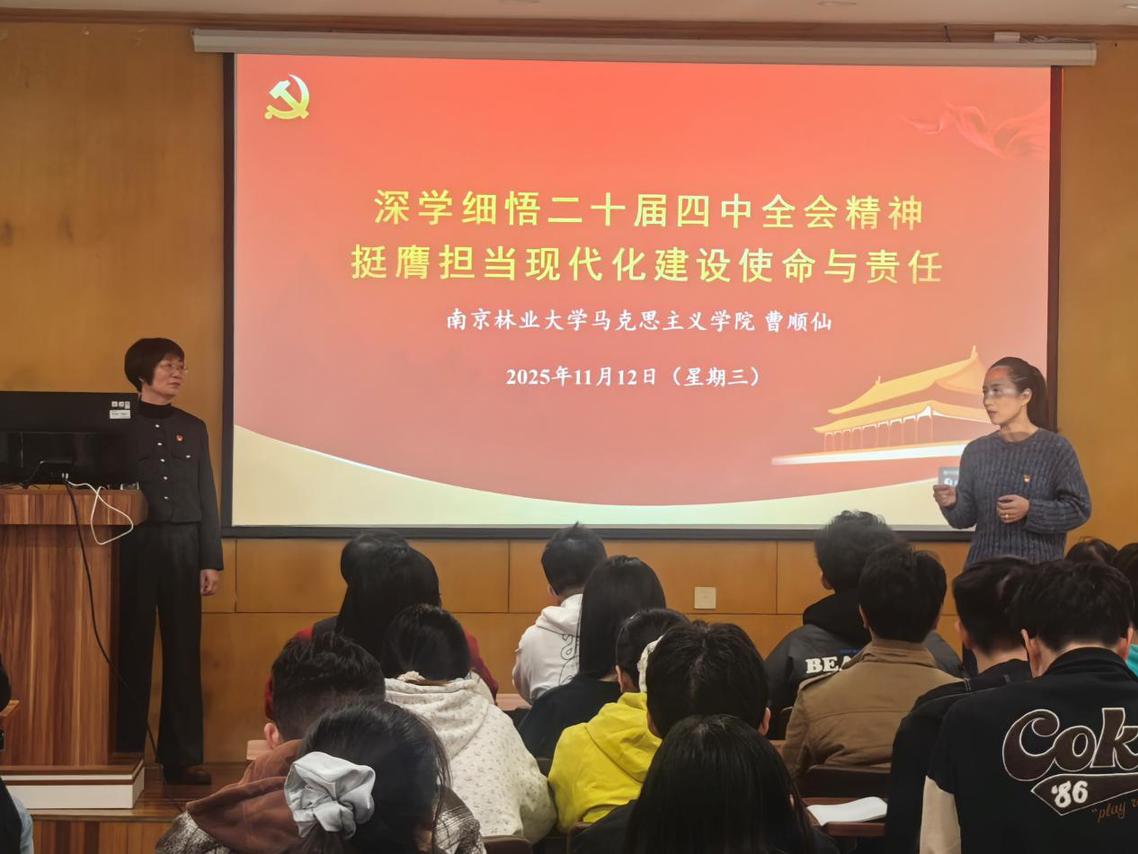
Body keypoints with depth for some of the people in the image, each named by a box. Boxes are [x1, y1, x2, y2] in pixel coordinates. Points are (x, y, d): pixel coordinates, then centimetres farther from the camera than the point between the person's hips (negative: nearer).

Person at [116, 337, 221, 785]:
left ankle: (183, 757, 5)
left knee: (184, 652, 2)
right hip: (133, 545, -3)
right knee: (132, 650, 0)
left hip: (183, 546, 3)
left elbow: (206, 498, 13)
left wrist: (211, 560, 6)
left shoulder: (193, 428, 13)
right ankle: (125, 754, 7)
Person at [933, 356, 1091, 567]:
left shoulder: (1056, 449, -5)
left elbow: (1079, 508, -8)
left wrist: (1030, 510, -19)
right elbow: (966, 517, 7)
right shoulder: (977, 450, 6)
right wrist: (952, 503, -14)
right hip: (983, 566, 4)